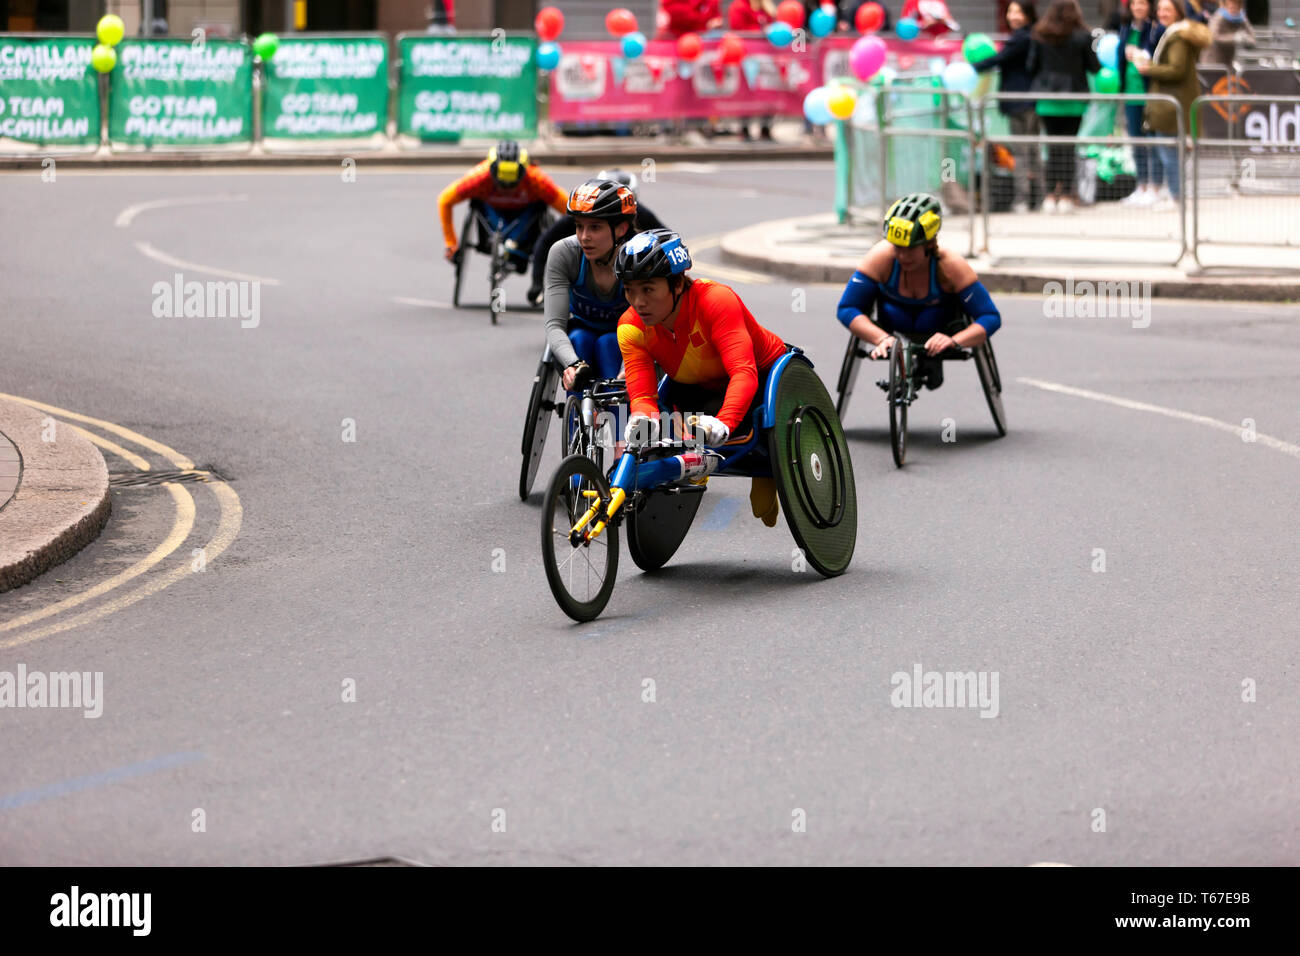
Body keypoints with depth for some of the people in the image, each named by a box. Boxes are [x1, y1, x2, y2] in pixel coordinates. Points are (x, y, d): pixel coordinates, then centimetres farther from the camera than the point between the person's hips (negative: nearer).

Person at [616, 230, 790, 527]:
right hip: (699, 388, 4)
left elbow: (744, 373, -44)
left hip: (764, 375, -4)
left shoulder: (716, 300, -35)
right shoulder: (632, 328, -22)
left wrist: (722, 424, -62)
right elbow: (642, 395, -28)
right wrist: (643, 419, -54)